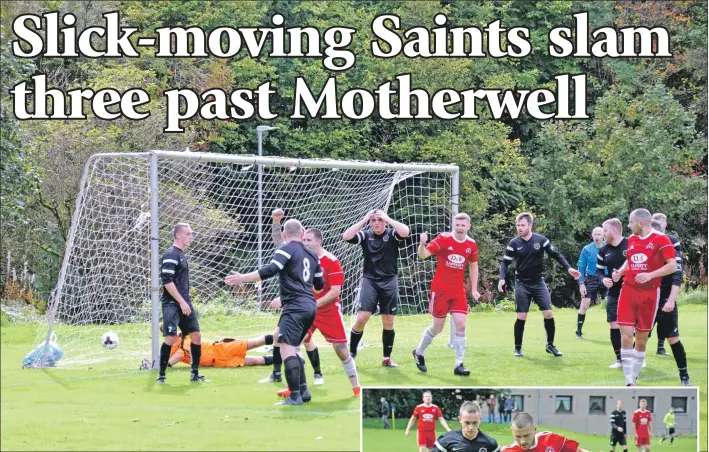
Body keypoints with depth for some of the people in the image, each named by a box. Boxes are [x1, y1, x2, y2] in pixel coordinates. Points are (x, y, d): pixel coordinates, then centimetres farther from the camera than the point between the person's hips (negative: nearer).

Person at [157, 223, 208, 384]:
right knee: (171, 338, -13)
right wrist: (181, 302, -20)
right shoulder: (171, 254, -11)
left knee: (196, 335, 5)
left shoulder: (182, 254, 17)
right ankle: (161, 375, -4)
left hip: (184, 303, 9)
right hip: (172, 304, -9)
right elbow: (167, 281, -19)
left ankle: (195, 374, 13)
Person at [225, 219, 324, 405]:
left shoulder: (286, 250, -2)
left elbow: (269, 271, -16)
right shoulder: (312, 255, 20)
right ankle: (303, 390, 14)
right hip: (310, 306, 8)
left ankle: (295, 396, -22)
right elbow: (319, 285, 26)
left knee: (286, 348, -14)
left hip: (295, 306, -8)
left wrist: (242, 278, -16)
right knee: (292, 349, 19)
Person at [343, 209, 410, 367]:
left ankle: (387, 358, 15)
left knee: (388, 321, 4)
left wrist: (388, 219, -17)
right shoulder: (365, 235, 1)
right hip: (370, 280, -1)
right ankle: (352, 352, 5)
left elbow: (405, 232, -23)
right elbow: (346, 236, -14)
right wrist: (363, 220, -14)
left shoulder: (392, 235, -2)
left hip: (389, 281, 1)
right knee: (362, 318, -13)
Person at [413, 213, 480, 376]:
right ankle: (419, 353, 32)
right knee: (437, 327, 6)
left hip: (458, 291, 3)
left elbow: (473, 266, 17)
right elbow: (423, 255, -21)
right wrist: (422, 244, -43)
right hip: (440, 289, -3)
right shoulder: (443, 239, -12)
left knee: (461, 325, -9)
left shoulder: (471, 245, 1)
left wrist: (474, 289, 14)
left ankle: (459, 365, -4)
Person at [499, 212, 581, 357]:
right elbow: (505, 262, -2)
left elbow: (556, 254, 2)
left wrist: (568, 268, -9)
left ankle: (550, 345, 11)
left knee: (548, 313, -6)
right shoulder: (514, 243, -6)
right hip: (522, 284, -1)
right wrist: (502, 278, -18)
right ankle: (518, 348, 9)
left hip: (538, 283, 1)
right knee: (521, 316, -6)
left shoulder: (541, 240, -6)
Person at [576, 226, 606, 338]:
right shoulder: (587, 249, -5)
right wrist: (581, 283, -9)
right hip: (591, 280, -1)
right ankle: (579, 332, 6)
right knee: (584, 305, -5)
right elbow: (581, 268, -2)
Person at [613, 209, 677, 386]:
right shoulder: (631, 240, 9)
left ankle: (634, 378, 20)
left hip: (649, 295, -4)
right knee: (626, 336, -8)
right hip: (628, 293, 4)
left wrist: (650, 275, -24)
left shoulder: (661, 240, -9)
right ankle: (629, 382, -9)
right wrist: (619, 272, 6)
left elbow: (672, 266, -14)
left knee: (641, 339, 6)